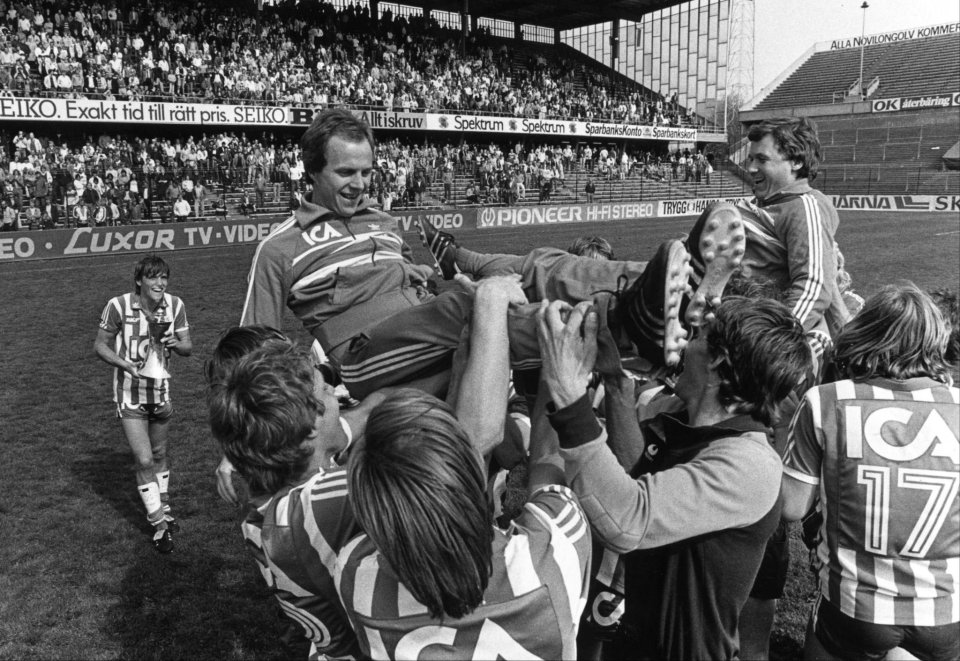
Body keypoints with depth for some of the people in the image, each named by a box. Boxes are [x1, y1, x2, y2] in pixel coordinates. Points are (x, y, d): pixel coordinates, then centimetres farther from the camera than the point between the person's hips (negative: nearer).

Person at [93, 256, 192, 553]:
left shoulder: (174, 305, -10)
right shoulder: (119, 305, -18)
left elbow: (188, 347, -1)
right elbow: (99, 345, -7)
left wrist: (176, 344, -25)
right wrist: (126, 364, -24)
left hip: (161, 391, 3)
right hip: (130, 394, -3)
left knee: (159, 455, 18)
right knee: (144, 460, -9)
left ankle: (163, 509, 39)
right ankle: (160, 526, 6)